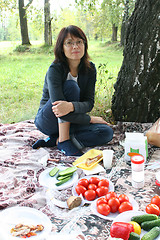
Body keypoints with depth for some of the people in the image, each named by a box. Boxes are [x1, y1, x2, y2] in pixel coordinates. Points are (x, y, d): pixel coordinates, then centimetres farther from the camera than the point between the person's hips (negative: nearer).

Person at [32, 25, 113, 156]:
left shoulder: (90, 69, -7)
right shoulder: (55, 69, -21)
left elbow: (89, 102, -16)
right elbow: (58, 104, -30)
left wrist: (71, 106, -40)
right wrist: (90, 119, -22)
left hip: (70, 122, 5)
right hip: (47, 120, -5)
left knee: (107, 133, -19)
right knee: (71, 86, -30)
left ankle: (54, 140, -15)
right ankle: (64, 141, -26)